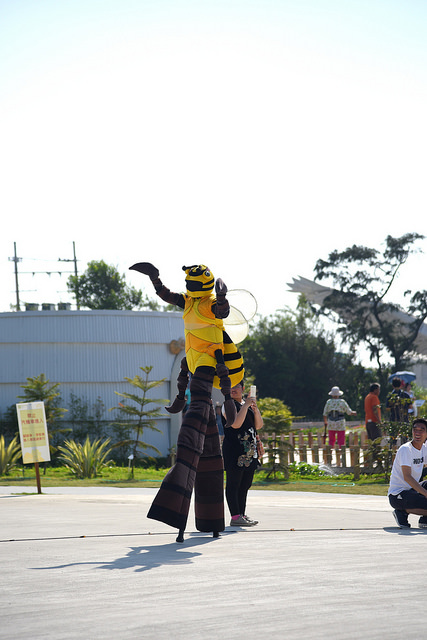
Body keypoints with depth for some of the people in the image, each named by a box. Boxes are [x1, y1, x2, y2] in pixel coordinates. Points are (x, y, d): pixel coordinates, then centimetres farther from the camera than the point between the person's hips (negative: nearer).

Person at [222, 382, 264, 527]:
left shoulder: (248, 404, 17)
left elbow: (258, 426, 11)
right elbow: (236, 423, -19)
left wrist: (255, 409, -4)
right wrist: (246, 405, -16)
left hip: (250, 450, 8)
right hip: (233, 451, -7)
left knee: (245, 484, 11)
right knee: (233, 484, -7)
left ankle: (242, 514, 17)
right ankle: (235, 516, -10)